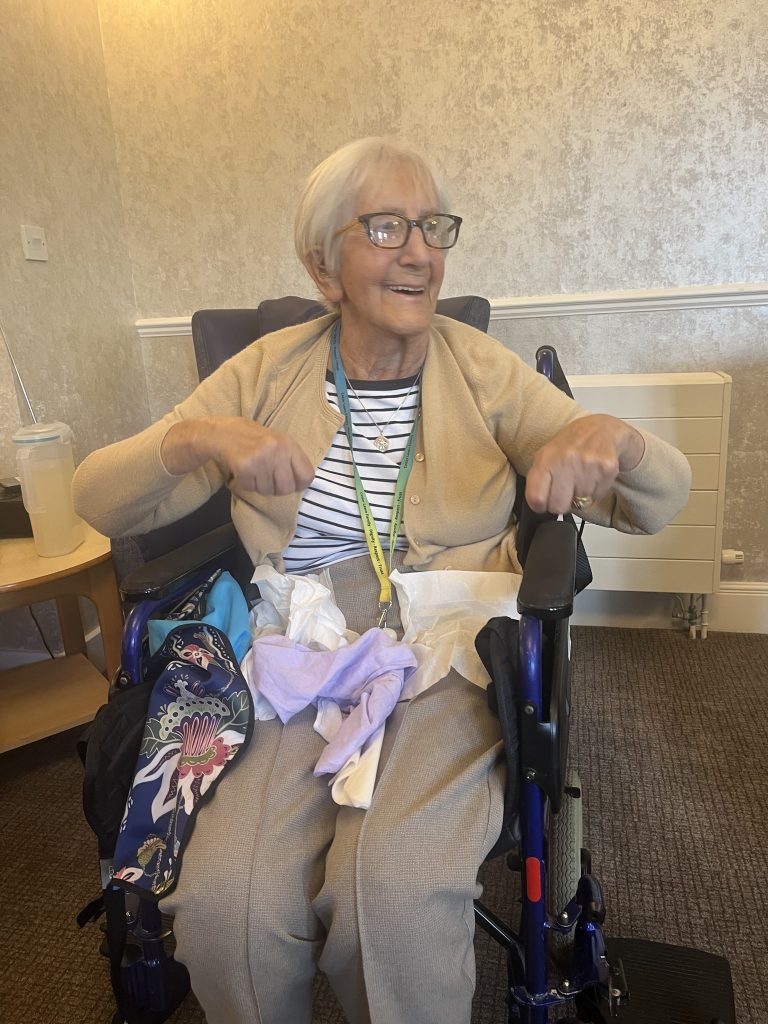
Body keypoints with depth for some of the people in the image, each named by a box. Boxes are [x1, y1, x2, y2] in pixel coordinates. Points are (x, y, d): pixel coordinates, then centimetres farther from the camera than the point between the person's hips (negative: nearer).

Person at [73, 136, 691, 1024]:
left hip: (447, 665, 0)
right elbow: (100, 501, 1)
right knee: (225, 901, -20)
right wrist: (197, 437, -19)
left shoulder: (482, 372, 3)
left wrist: (612, 439, -21)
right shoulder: (268, 372, 5)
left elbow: (658, 504, 2)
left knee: (396, 891, -25)